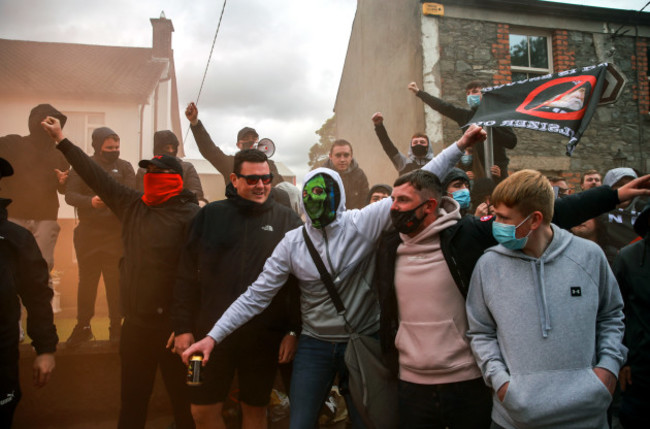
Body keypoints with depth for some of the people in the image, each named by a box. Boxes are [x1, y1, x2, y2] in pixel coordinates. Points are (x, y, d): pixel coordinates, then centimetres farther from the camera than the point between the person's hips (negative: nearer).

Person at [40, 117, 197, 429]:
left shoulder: (189, 215, -13)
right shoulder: (133, 205, 7)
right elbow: (97, 177, 15)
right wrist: (61, 140, 18)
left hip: (172, 324, -6)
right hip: (135, 321, 6)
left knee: (182, 396, 10)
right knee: (131, 397, 19)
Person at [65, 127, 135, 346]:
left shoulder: (124, 167, 6)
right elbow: (70, 195, -4)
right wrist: (90, 201, -23)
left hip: (116, 234, -1)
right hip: (87, 233, 1)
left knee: (116, 282, 2)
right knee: (86, 281, 10)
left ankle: (116, 327, 14)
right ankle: (82, 326, 24)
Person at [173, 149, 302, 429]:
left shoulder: (288, 221, -1)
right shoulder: (210, 216, 3)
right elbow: (187, 276, 4)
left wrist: (294, 331, -5)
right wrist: (183, 327, 1)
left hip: (264, 337, -1)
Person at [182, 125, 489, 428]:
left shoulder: (363, 223, -12)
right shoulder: (293, 242, -6)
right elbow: (257, 295, -5)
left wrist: (459, 146, -21)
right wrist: (213, 336, -10)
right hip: (314, 346, 1)